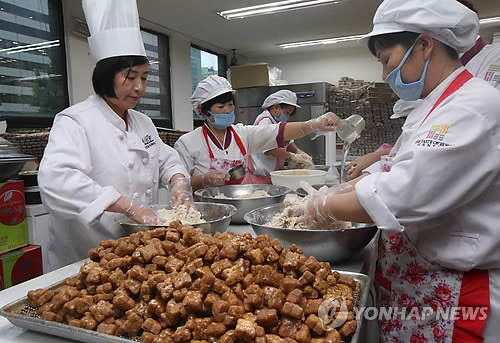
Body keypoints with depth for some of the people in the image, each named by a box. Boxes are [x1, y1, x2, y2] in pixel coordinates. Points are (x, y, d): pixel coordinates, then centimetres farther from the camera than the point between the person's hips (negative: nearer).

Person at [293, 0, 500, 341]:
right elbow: (397, 173, 16)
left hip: (449, 302, -8)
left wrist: (324, 207, -16)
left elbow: (399, 196, -30)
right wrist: (336, 192, 2)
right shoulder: (434, 107, 11)